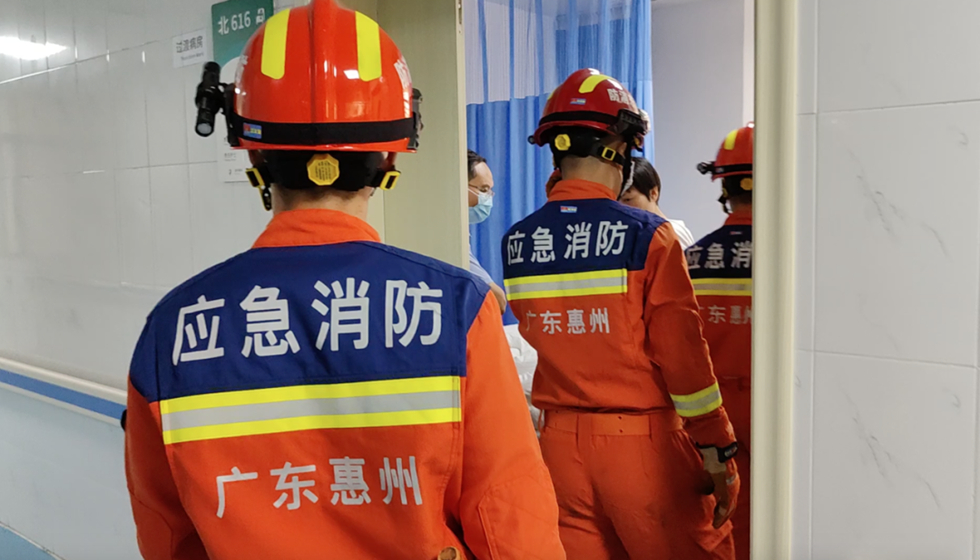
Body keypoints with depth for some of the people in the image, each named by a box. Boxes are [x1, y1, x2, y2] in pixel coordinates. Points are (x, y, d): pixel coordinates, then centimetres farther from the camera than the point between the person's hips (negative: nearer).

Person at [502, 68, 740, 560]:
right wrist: (718, 453, -3)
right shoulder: (648, 235, -14)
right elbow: (684, 358, -12)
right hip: (642, 444, -4)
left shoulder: (516, 243, 0)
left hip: (559, 442, 5)